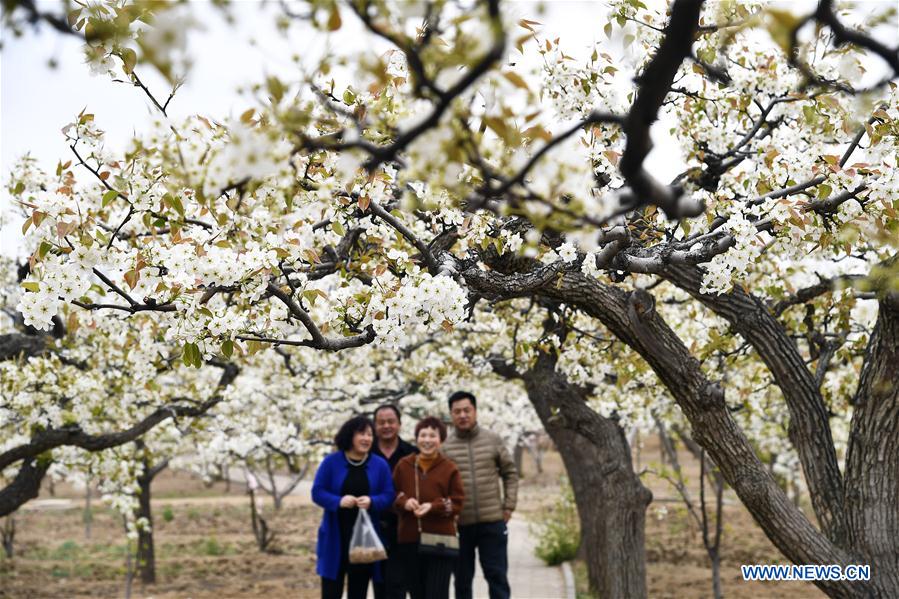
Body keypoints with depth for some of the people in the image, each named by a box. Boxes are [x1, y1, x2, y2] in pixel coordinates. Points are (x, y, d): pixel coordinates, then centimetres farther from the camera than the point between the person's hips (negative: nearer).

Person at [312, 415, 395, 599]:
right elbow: (317, 492, -4)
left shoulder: (380, 465, 3)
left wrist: (372, 502, -21)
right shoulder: (331, 462, -2)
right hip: (335, 537, -2)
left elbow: (388, 496, 0)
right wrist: (339, 501, -22)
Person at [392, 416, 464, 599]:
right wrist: (404, 501, -11)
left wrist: (433, 506, -18)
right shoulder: (404, 465, 5)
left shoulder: (449, 468, -3)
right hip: (409, 540, 3)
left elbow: (457, 503, -2)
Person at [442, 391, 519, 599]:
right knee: (462, 579, 9)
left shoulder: (493, 440, 3)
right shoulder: (445, 447, -1)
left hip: (493, 521, 0)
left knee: (497, 575, 5)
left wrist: (509, 506, 2)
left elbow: (510, 473, 9)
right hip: (459, 524, 0)